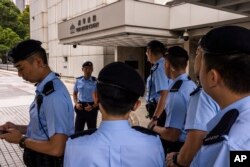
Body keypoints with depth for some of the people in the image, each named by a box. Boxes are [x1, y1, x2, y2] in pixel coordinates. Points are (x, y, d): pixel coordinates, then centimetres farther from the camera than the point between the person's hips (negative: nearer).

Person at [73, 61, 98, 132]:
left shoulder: (96, 82, -10)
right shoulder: (78, 81, 0)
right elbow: (74, 93, 14)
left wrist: (92, 107, -17)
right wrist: (76, 103, -2)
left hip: (92, 108, -2)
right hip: (80, 107, 2)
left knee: (92, 130, 10)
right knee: (78, 129, 6)